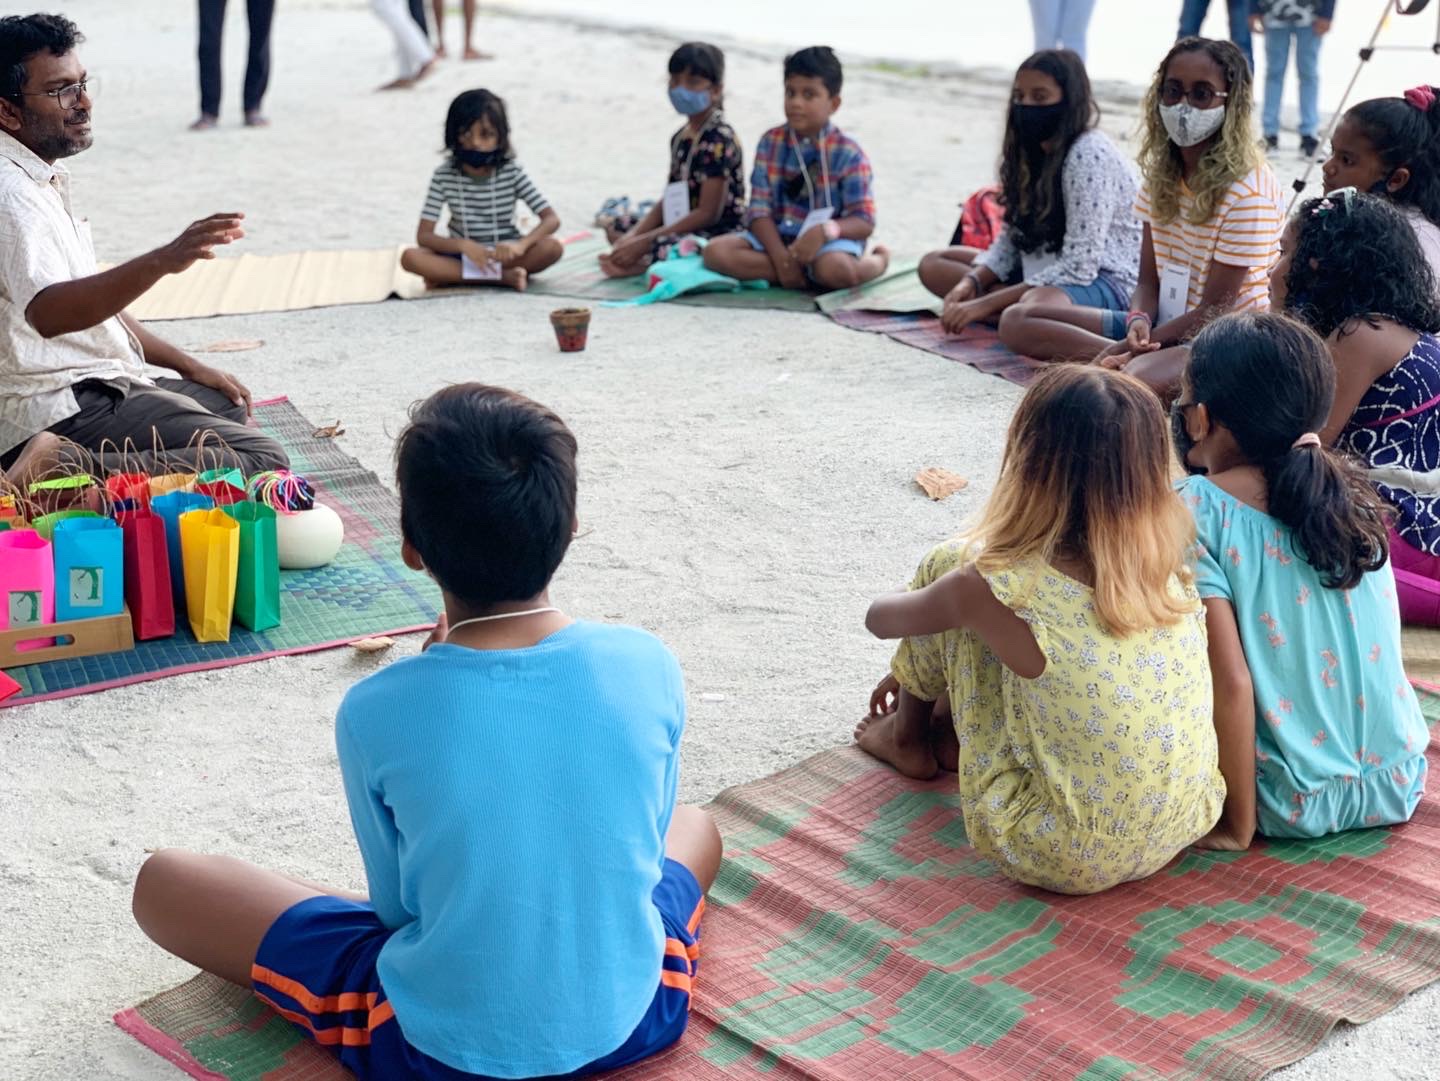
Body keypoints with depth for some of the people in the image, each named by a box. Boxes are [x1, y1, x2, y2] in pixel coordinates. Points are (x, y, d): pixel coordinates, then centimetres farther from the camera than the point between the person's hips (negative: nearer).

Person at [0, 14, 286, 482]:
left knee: (230, 403, 29)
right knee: (263, 461, -20)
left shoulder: (39, 178, 15)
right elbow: (47, 312, -37)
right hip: (65, 409, -11)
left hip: (93, 386, 11)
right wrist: (163, 261, -50)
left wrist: (188, 366, 18)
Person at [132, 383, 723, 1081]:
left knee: (161, 881, 12)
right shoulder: (648, 666, -15)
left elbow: (399, 908, -6)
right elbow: (640, 842, 3)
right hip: (630, 1021, 4)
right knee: (696, 828, 35)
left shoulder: (377, 712, -21)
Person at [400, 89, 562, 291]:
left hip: (504, 255, 0)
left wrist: (520, 245, -35)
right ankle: (502, 277, -28)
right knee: (410, 257, -28)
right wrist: (464, 246, -31)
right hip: (462, 256, 0)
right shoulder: (444, 175, -9)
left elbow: (552, 219, -16)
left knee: (553, 247, -29)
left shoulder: (512, 172, -10)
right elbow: (423, 236, -13)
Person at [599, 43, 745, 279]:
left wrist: (643, 242, -20)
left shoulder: (719, 140, -16)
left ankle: (642, 265, -8)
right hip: (680, 228, 10)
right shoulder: (680, 139, 12)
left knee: (664, 248, -38)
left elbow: (708, 213, -20)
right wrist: (631, 237, -5)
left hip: (719, 232, -10)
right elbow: (666, 202, 12)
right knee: (616, 224, 17)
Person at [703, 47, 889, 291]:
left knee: (834, 270, -39)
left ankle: (878, 260, -3)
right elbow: (759, 210, -3)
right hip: (777, 238, 4)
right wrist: (780, 256, -20)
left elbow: (863, 222, -10)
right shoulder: (771, 142, 3)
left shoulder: (848, 154, -6)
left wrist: (828, 229, -32)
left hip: (828, 243, -4)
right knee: (716, 252, -22)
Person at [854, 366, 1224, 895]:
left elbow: (880, 618, 2)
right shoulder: (1169, 571, -7)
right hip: (1183, 833, 5)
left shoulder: (1002, 591, -21)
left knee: (950, 565, 4)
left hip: (1061, 861, -5)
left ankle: (908, 737, 32)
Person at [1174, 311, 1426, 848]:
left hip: (1298, 804, -6)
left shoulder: (1198, 512, -18)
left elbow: (1230, 682, -21)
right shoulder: (1350, 492, -1)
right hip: (1398, 784, 7)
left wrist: (1238, 824, -10)